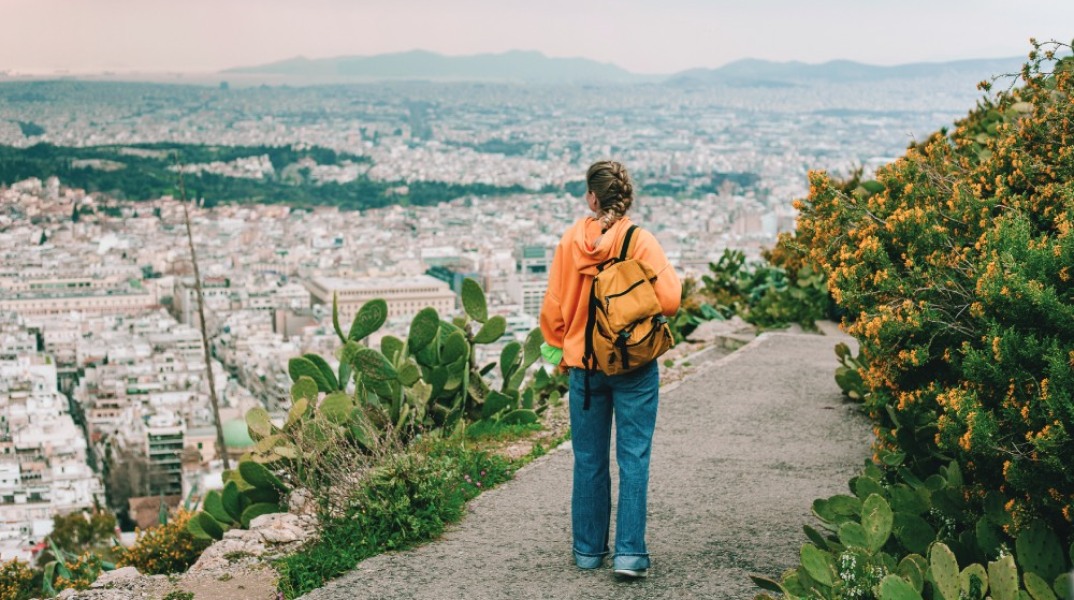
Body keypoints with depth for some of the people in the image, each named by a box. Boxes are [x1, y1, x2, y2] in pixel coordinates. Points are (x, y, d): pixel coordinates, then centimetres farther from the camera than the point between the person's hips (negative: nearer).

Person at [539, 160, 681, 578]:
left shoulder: (571, 241, -3)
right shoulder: (642, 242, -10)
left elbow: (553, 307, 0)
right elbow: (669, 301, -15)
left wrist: (557, 348, 15)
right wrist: (673, 277, 7)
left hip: (584, 365, 2)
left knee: (589, 460, 12)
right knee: (633, 460, 3)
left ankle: (589, 549, 21)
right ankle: (629, 553, 0)